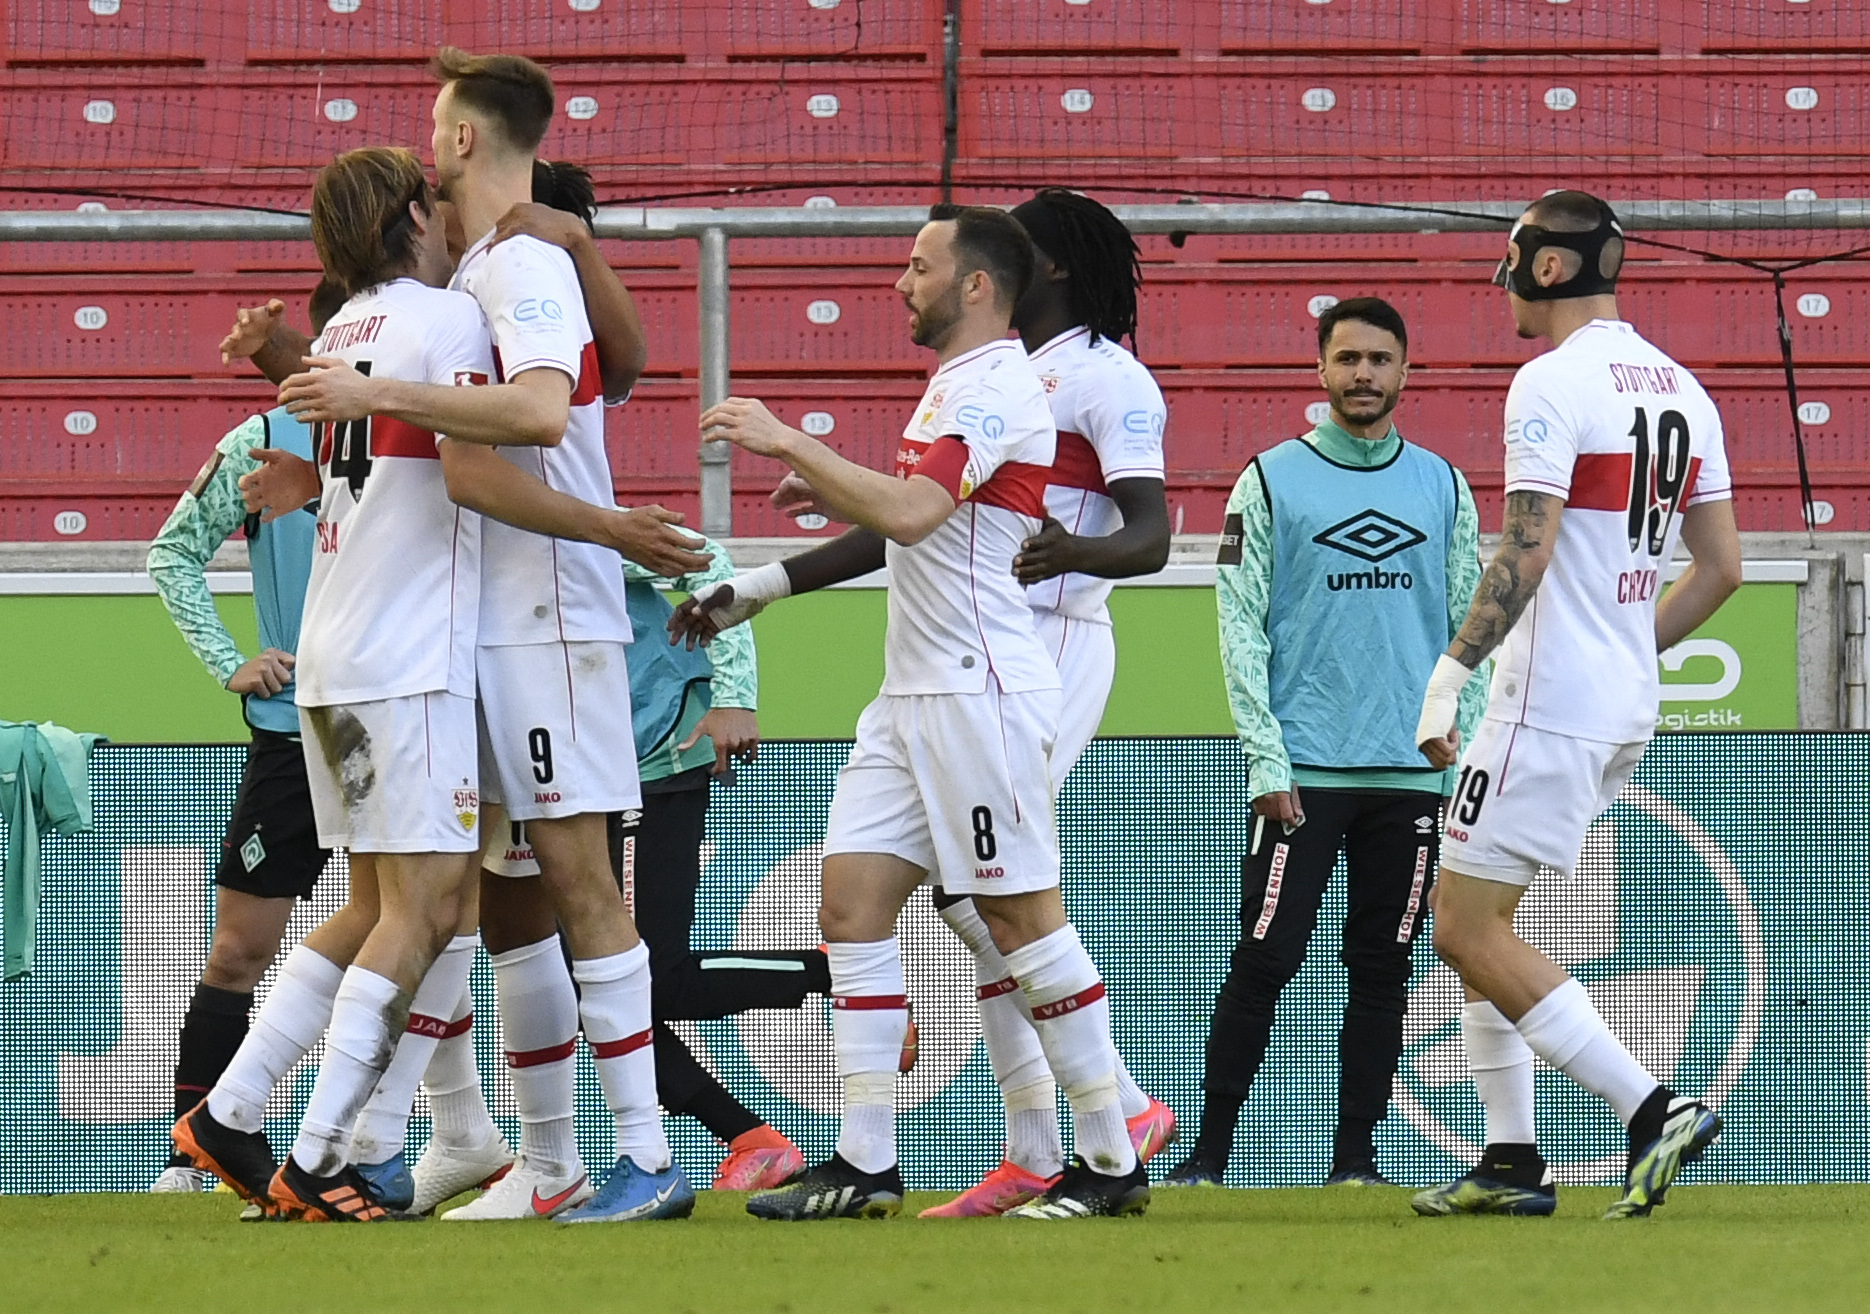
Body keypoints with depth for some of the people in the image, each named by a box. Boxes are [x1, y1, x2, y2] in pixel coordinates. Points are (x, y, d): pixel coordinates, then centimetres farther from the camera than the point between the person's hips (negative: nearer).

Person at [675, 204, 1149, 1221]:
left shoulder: (993, 386, -13)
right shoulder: (954, 386, 19)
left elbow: (908, 512, -27)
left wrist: (788, 444, -22)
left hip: (981, 689, -10)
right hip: (915, 691, 10)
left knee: (1021, 916, -6)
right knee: (851, 900, 2)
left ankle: (1112, 1163, 0)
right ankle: (863, 1166, 2)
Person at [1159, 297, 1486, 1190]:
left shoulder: (1443, 487, 11)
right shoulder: (1271, 482, 2)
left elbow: (1470, 629, 12)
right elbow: (1242, 626, -2)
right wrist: (1266, 759, -10)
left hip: (1411, 772, 3)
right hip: (1303, 773, -3)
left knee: (1382, 969, 4)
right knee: (1263, 963, -6)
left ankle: (1355, 1156, 9)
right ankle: (1209, 1155, -1)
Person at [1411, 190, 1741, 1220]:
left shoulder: (1553, 383, -13)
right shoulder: (1682, 390, 13)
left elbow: (1524, 553, -21)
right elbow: (1721, 567, 15)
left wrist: (1449, 674, -19)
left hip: (1549, 709, -9)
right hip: (1627, 709, 9)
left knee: (1466, 933, -6)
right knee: (1479, 920, 17)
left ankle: (1651, 1110, -15)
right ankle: (1512, 1163, 13)